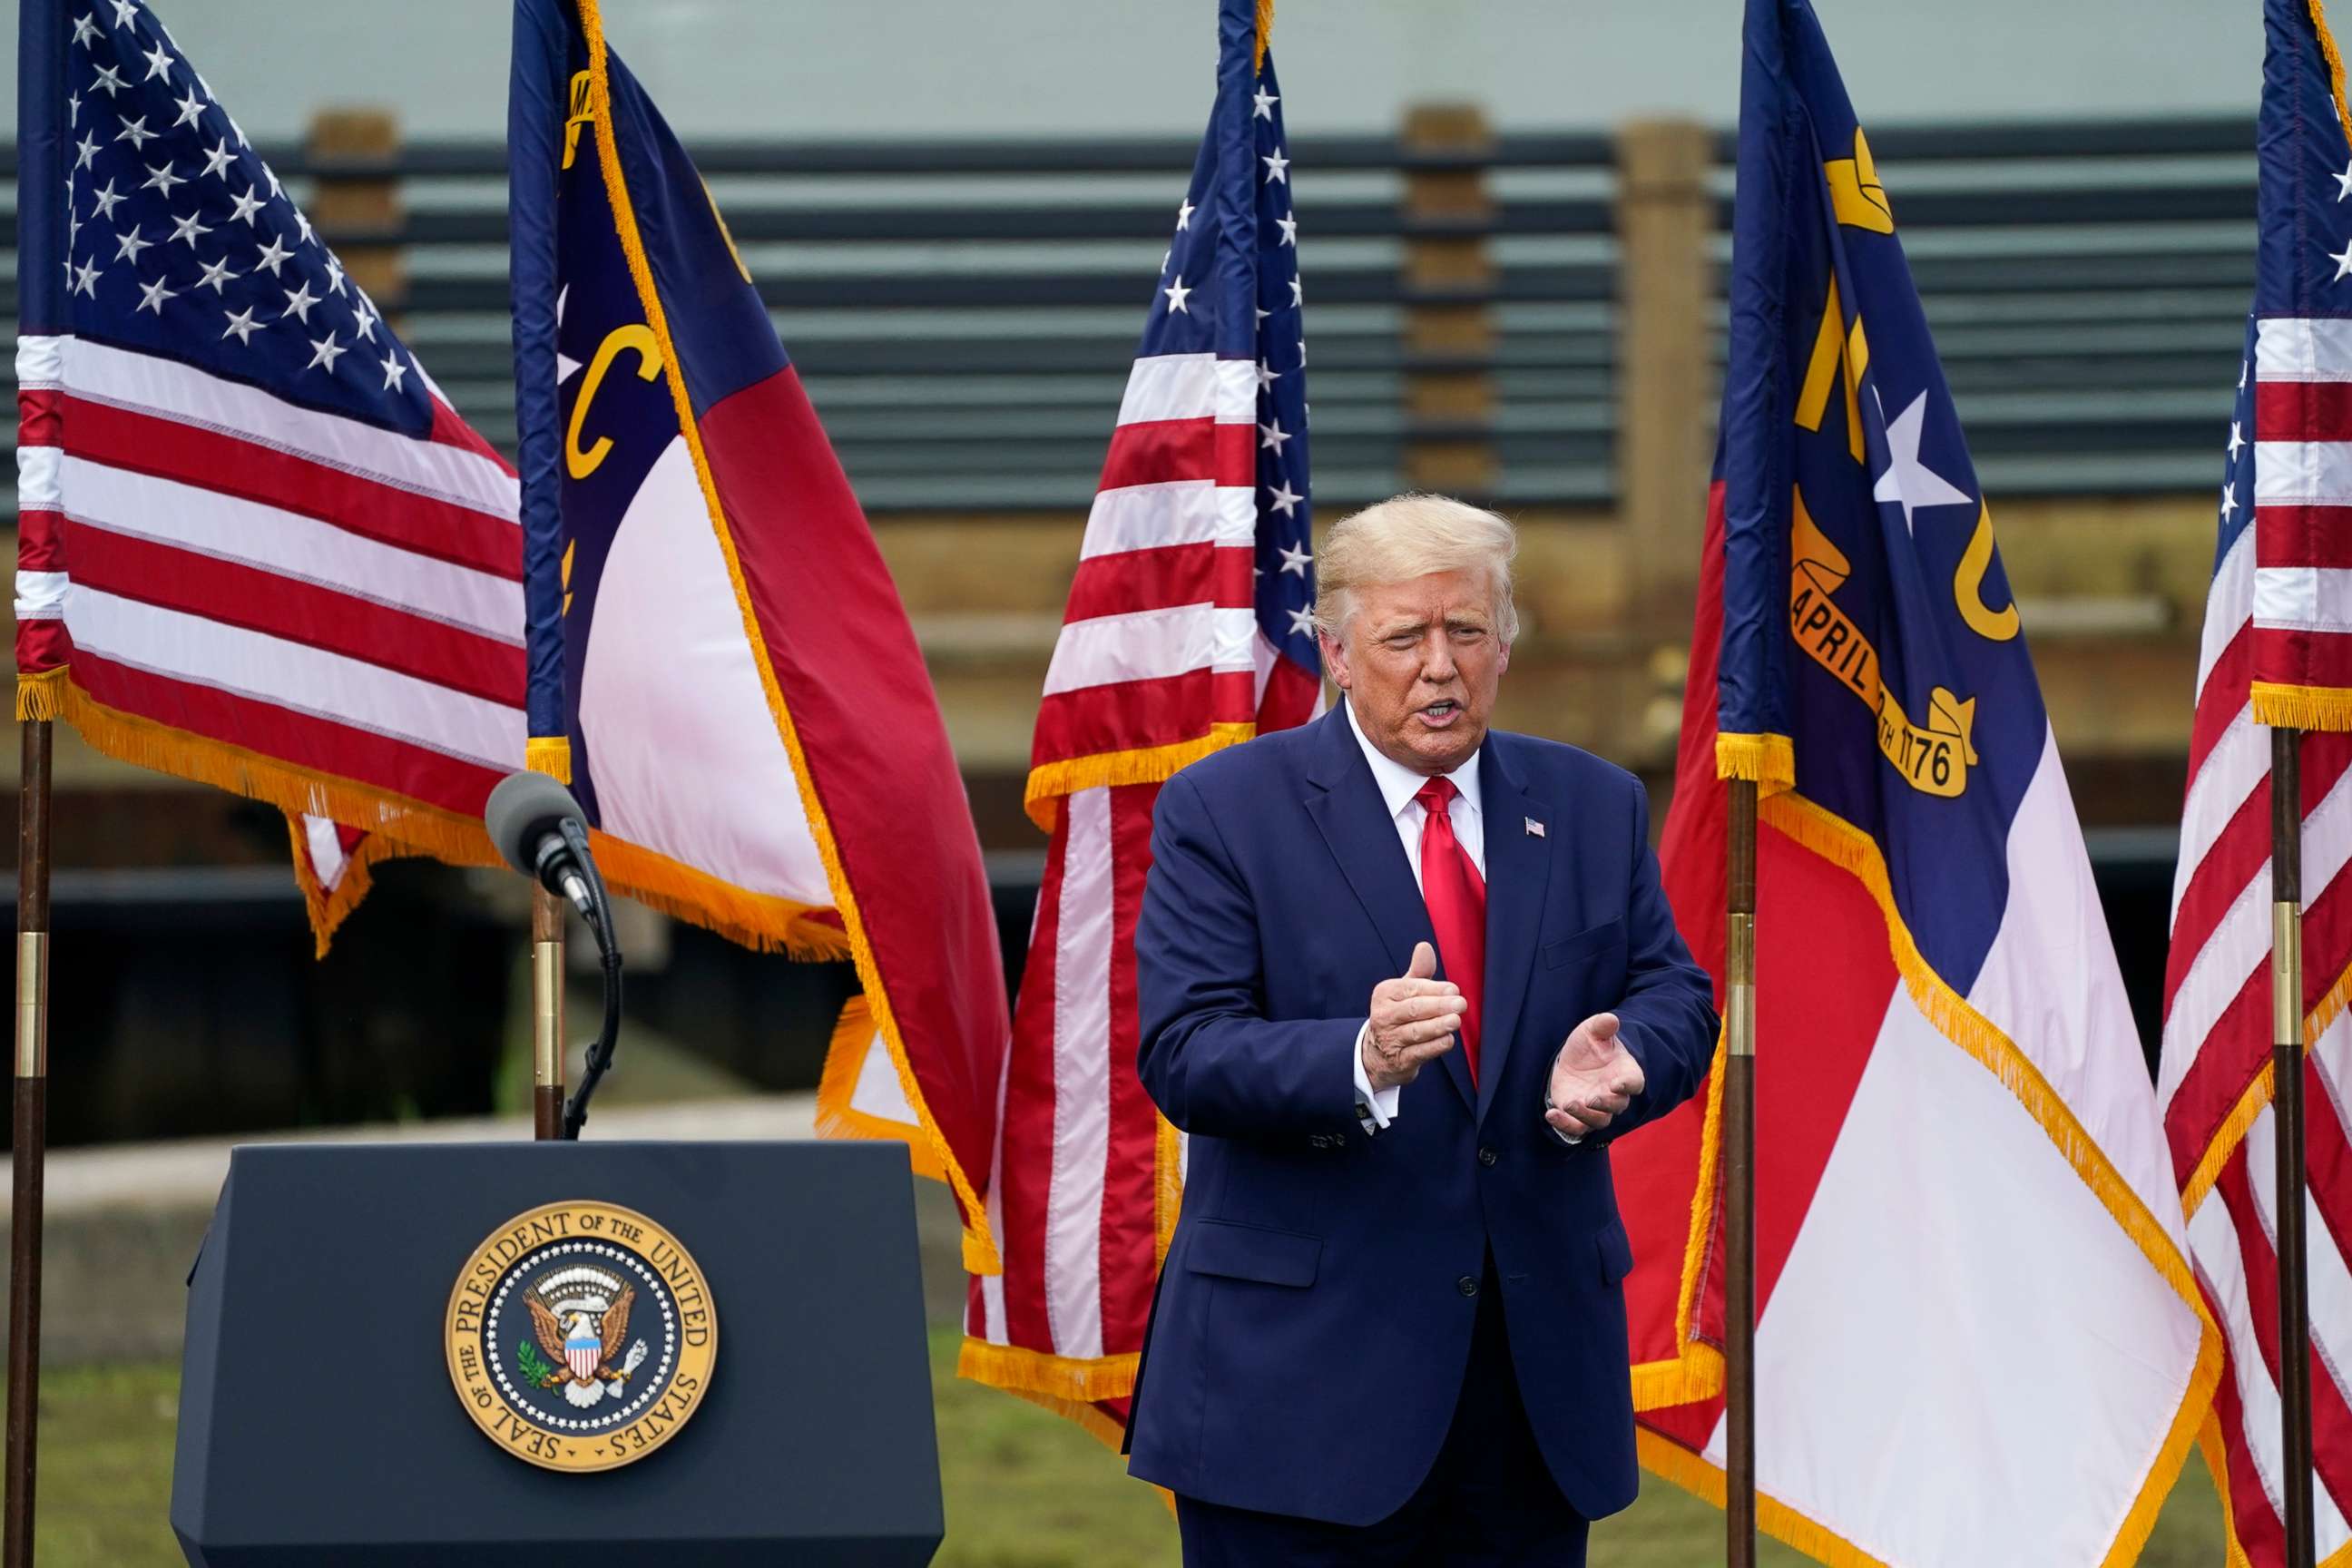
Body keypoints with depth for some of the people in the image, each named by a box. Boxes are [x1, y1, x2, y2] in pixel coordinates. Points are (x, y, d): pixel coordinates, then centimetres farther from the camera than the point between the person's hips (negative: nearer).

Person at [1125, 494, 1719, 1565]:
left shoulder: (1592, 808, 12)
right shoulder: (1222, 812, -3)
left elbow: (1674, 997, 9)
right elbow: (1183, 1054, -12)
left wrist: (1615, 1064, -16)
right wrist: (1361, 1062, -30)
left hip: (1539, 1353, 4)